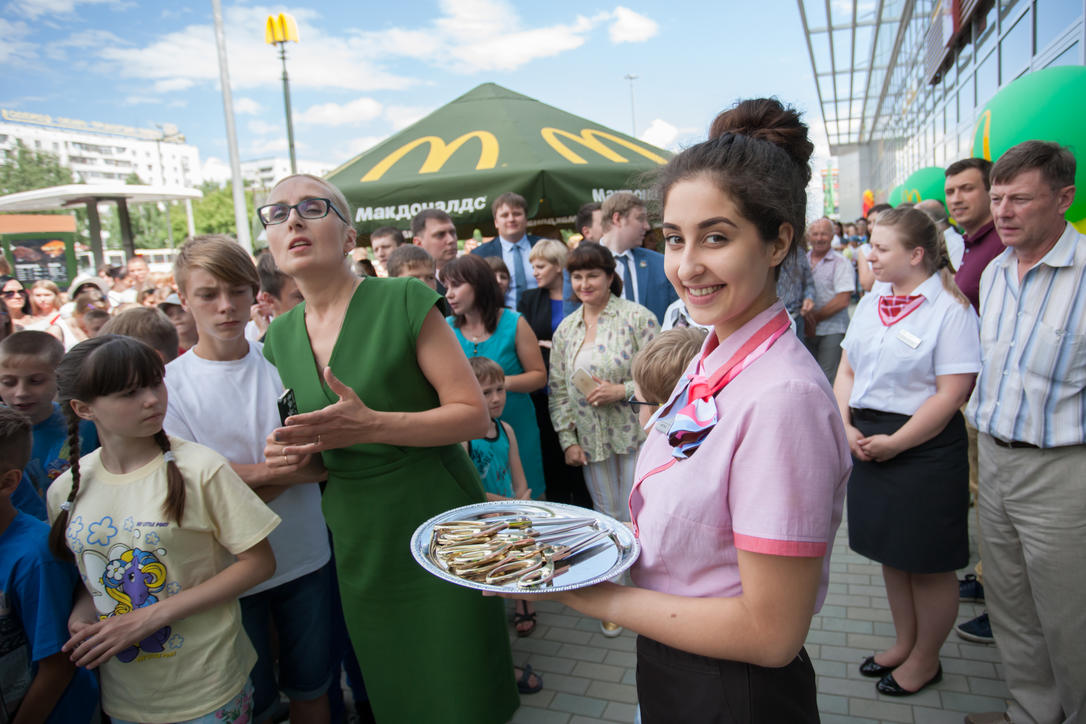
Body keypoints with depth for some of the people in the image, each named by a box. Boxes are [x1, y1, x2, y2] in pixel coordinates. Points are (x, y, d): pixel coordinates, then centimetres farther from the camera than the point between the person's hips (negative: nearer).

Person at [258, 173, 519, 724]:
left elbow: (475, 415, -15)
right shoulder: (281, 337, 5)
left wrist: (371, 425, -26)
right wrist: (288, 453, -4)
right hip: (359, 548, 5)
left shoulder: (405, 301, -13)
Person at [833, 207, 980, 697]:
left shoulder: (951, 309, -13)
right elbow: (846, 370, 10)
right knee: (891, 552, 19)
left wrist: (894, 442, -17)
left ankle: (926, 660, 29)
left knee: (929, 562, 9)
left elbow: (950, 395, -19)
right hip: (868, 444, 7)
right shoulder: (871, 302, 8)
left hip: (925, 450, -7)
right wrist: (846, 427, -4)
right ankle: (904, 643, 38)